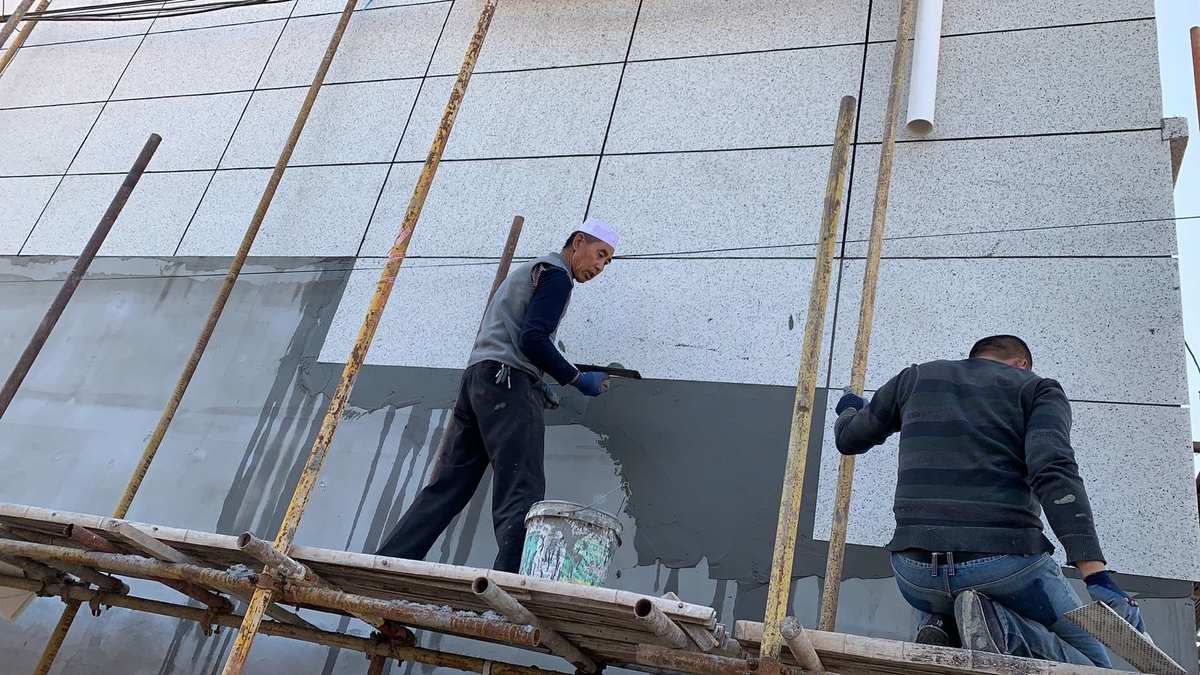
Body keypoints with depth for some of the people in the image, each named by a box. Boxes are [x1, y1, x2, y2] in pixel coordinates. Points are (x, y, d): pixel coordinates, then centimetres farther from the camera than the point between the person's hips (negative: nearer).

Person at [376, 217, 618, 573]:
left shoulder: (527, 270, 31)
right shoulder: (556, 274, 1)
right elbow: (532, 340, -12)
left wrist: (534, 383, 23)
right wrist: (577, 379, -5)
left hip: (475, 375, 9)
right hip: (508, 381, -9)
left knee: (445, 489, 6)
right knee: (521, 494, -15)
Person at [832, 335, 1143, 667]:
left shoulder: (915, 377, 19)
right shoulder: (1037, 388, 10)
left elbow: (849, 439, 31)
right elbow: (1055, 473, -10)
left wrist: (849, 412, 55)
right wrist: (1097, 576, -18)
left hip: (916, 569, 4)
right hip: (1005, 562, -4)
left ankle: (940, 628, 3)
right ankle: (1002, 628, -12)